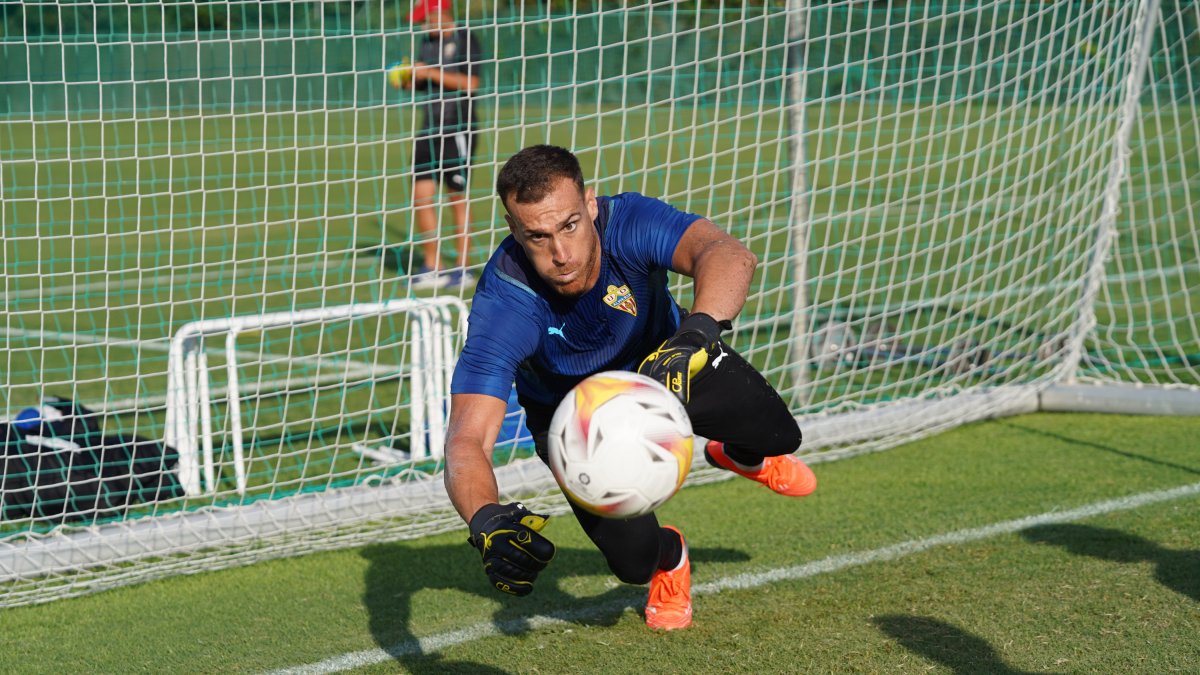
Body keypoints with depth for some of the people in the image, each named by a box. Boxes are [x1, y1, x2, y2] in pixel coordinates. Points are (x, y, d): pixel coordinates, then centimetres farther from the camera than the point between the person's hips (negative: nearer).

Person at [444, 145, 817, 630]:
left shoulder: (628, 222, -37)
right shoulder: (503, 305, -39)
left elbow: (731, 256, -55)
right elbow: (467, 439, -46)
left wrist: (695, 331, -76)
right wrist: (487, 522, -67)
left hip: (672, 358, 2)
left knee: (778, 436, -9)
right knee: (634, 560, -12)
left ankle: (740, 456, 32)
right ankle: (669, 554, 30)